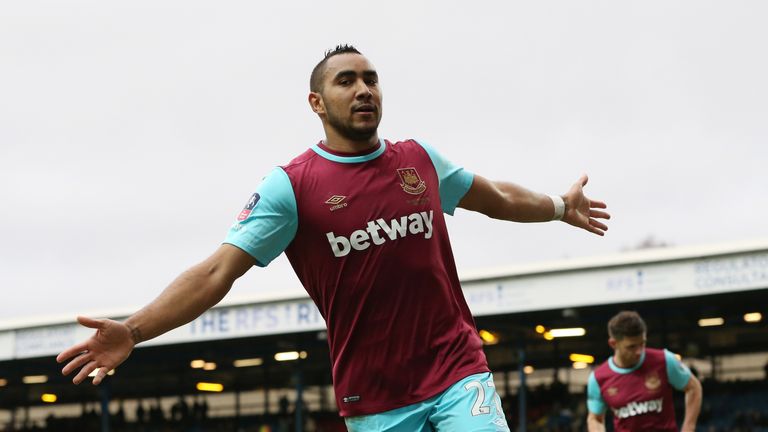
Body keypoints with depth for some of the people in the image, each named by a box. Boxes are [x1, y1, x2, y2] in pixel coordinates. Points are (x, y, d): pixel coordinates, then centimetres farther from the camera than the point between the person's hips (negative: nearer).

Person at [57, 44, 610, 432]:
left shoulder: (420, 159, 8)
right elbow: (218, 271, -12)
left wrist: (560, 206, 42)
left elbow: (496, 197, 28)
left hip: (457, 370, 3)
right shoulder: (290, 186, -5)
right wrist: (133, 330, -23)